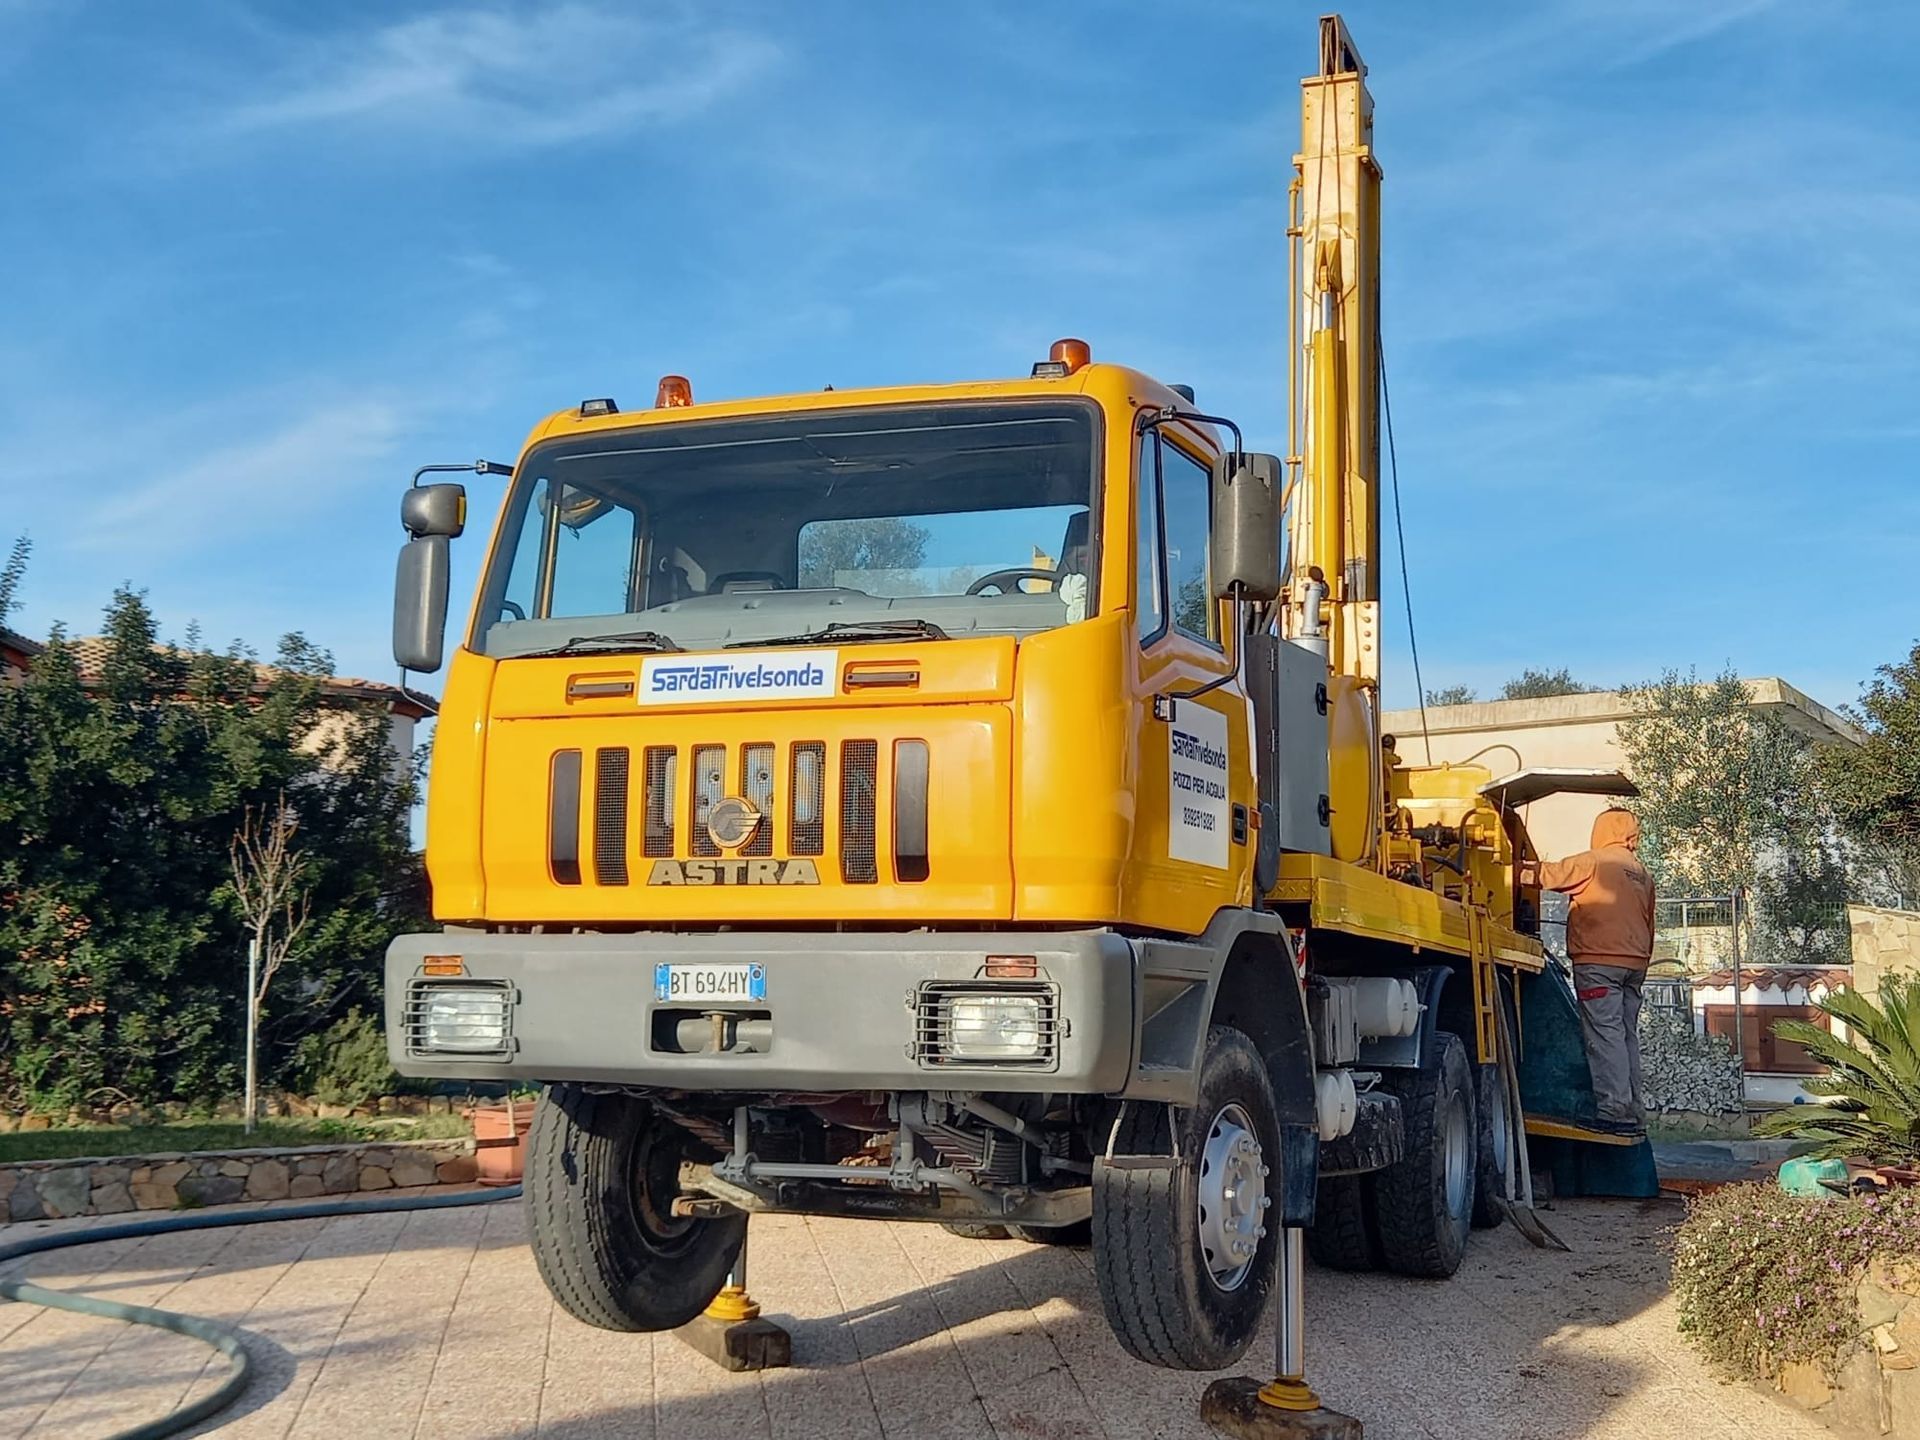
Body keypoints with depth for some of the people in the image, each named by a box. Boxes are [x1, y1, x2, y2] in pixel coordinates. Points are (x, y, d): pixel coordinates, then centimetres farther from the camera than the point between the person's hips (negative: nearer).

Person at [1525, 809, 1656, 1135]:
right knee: (1627, 1035, 10)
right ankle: (1634, 1111, 9)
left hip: (1598, 962, -8)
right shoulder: (1643, 874, 20)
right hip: (1633, 964, 8)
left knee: (1604, 1034, -11)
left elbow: (1549, 875, -7)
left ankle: (1614, 1108, -17)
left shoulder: (1595, 861, -4)